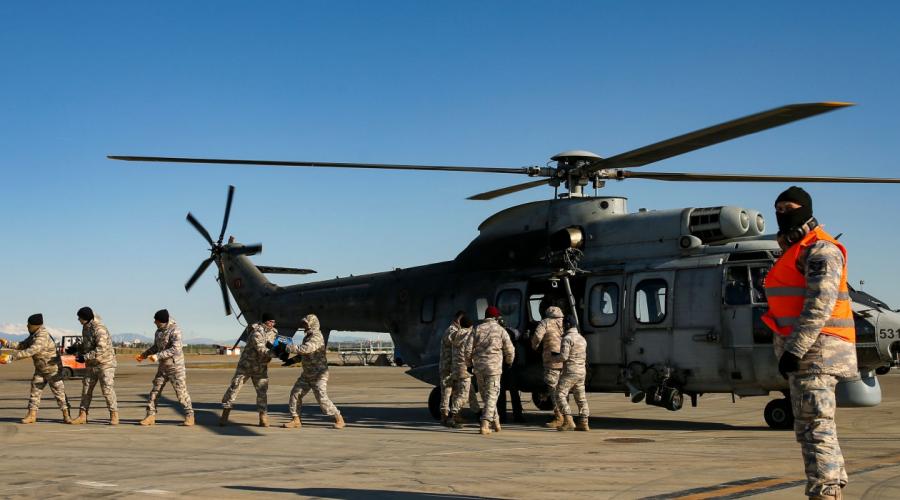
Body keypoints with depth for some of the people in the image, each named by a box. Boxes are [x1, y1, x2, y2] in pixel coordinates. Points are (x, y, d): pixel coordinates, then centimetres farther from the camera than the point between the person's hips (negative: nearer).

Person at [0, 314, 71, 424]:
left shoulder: (42, 337, -28)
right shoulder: (34, 335, 4)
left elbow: (30, 352, -37)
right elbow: (23, 345, 12)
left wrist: (11, 358, -37)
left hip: (52, 369, -9)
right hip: (40, 370, 9)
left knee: (59, 392, -1)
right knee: (35, 390, 6)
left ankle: (66, 416, 7)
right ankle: (32, 415, 11)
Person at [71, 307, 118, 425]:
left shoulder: (99, 329, -21)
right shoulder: (85, 328, 9)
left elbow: (101, 349, -28)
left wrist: (85, 357, -27)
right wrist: (76, 348, 4)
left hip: (105, 363, -9)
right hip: (91, 364, 9)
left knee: (107, 389, -9)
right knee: (86, 389, 9)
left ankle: (114, 415, 0)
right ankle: (82, 415, 14)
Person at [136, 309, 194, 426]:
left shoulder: (174, 330, -18)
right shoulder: (159, 330, 7)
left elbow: (175, 349, -27)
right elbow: (156, 347, 21)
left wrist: (158, 356, -27)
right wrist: (143, 355, 15)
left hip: (176, 366, -7)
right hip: (163, 366, 7)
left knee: (181, 391, -6)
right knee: (155, 390, 4)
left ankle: (189, 416, 4)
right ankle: (150, 416, 10)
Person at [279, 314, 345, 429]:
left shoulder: (316, 338, -21)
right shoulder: (308, 336, 10)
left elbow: (304, 349, -36)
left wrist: (287, 348, -29)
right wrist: (293, 360, 6)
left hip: (319, 375, -9)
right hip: (307, 374, 9)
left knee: (322, 399, -11)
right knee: (295, 393, 1)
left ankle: (338, 419, 4)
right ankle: (296, 420, 8)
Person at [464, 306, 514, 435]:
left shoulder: (477, 329, 4)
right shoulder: (500, 330, -1)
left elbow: (468, 349, 0)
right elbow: (509, 350, 2)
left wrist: (469, 363, 16)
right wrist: (509, 361, 22)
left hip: (479, 367, 3)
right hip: (493, 366, -3)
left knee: (486, 396, 16)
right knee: (491, 396, -1)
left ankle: (495, 422, 24)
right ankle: (485, 424, -12)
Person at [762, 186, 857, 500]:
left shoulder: (820, 249, -10)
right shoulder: (796, 249, 22)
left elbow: (820, 305, -21)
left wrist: (795, 349, -24)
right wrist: (791, 349, 23)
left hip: (815, 348, -11)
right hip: (805, 349, 11)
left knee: (814, 425, -13)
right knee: (815, 424, 16)